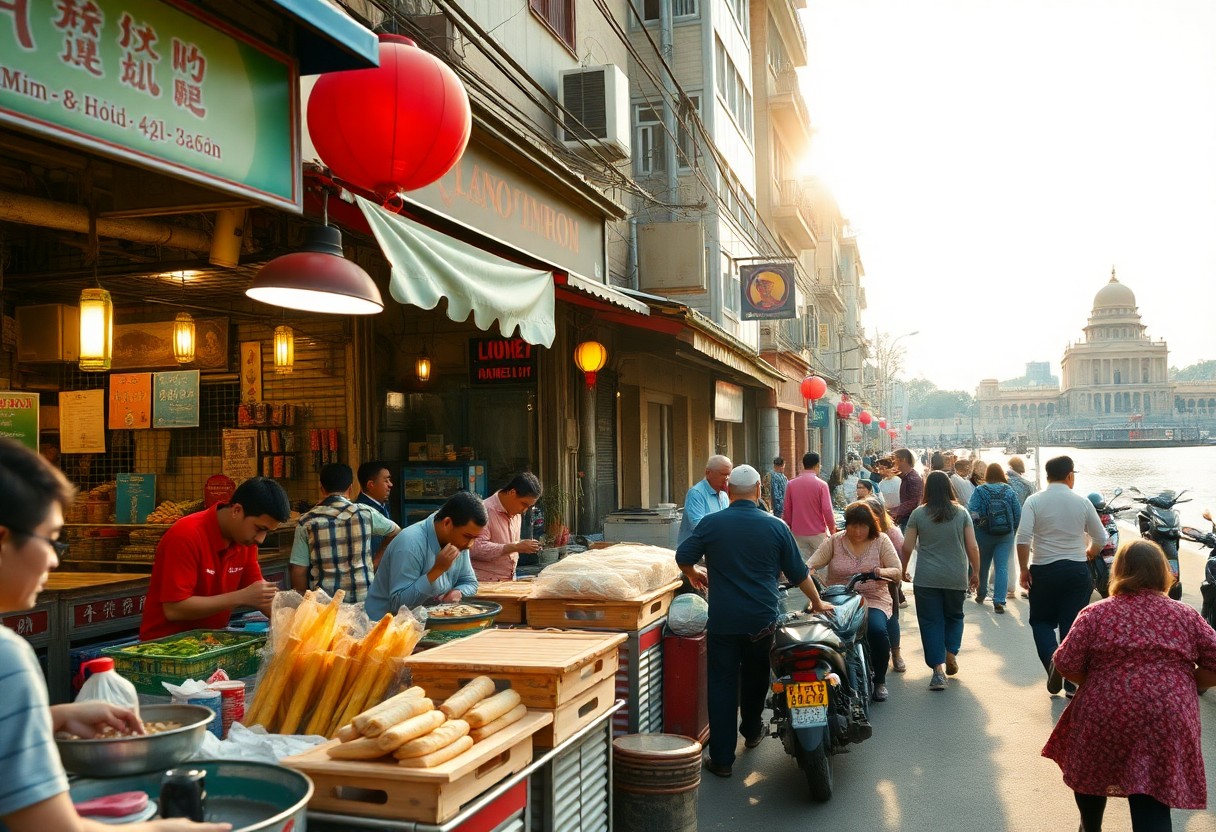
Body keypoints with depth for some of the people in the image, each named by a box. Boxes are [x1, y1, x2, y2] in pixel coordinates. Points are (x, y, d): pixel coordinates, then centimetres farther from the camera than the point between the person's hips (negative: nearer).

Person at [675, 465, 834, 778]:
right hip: (763, 619, 2)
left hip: (723, 619, -2)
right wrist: (817, 602, 21)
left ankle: (721, 758, 4)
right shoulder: (776, 526, -2)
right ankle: (751, 731, 43)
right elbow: (798, 572, 5)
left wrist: (694, 574, 19)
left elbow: (683, 557, -4)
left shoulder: (712, 523, -7)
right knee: (756, 678, 23)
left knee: (722, 684, 3)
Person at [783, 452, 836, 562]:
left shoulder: (791, 484, -2)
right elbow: (827, 510, -12)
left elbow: (787, 511, 3)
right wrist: (832, 529, 2)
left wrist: (789, 527, 17)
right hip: (818, 532, -3)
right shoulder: (821, 485, -11)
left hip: (798, 533, 3)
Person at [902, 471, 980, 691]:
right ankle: (952, 651, 5)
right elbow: (972, 547, 0)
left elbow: (907, 548, -1)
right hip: (956, 578, 2)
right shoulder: (962, 513, 1)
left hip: (926, 579, -1)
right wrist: (975, 572, 13)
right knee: (954, 616, 23)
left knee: (931, 621, 4)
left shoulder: (918, 514, -2)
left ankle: (938, 668, -5)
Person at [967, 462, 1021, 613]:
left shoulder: (979, 491, -7)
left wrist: (975, 527, 0)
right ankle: (999, 601, -12)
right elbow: (1018, 514, 0)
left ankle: (980, 594, 35)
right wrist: (1013, 528, 15)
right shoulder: (1009, 491, -2)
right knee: (1002, 567, -2)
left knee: (982, 565, 17)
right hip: (1005, 536, 0)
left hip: (983, 535, 0)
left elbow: (972, 513, -13)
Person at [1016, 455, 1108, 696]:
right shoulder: (1082, 502, -2)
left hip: (1043, 570, -1)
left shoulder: (1034, 501, -7)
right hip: (1076, 570, 1)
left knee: (1041, 621, 16)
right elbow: (1101, 539, 6)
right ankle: (1072, 683, 13)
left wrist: (1024, 569, -5)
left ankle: (1052, 660, -10)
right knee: (1073, 626, 10)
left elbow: (1023, 539, -16)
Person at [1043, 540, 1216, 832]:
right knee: (1152, 801, 2)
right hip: (1167, 722, 1)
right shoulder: (1186, 615, 5)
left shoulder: (1095, 614, -2)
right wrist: (1187, 686, 17)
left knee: (1090, 773, 25)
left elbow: (1066, 664, -5)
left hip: (1105, 714, 0)